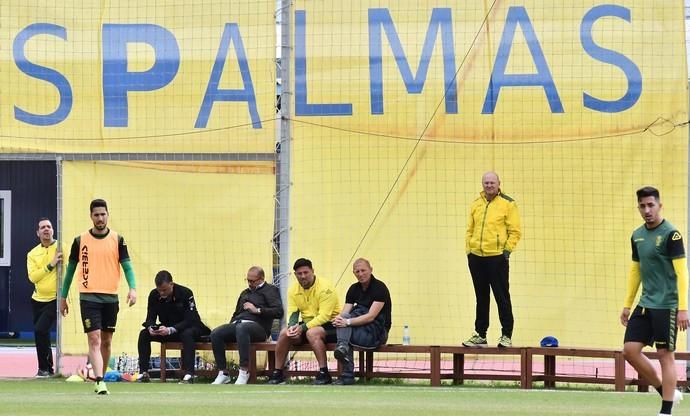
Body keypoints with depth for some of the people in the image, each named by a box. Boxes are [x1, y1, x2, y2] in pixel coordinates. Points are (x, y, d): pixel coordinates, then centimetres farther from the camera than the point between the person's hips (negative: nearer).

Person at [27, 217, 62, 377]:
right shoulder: (32, 254, 6)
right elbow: (32, 277, -7)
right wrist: (50, 265, -18)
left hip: (55, 298, -5)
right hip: (38, 299, 5)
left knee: (40, 330, -18)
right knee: (42, 334, 12)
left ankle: (44, 368, -7)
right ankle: (48, 368, 26)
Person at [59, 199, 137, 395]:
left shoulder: (117, 240, 3)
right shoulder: (80, 240, 3)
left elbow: (127, 266, -1)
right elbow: (71, 269, 10)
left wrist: (132, 288, -18)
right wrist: (63, 297, 10)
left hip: (110, 298, 2)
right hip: (89, 297, -2)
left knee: (106, 341, 10)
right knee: (94, 339, -13)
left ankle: (101, 378, 24)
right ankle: (99, 382, -20)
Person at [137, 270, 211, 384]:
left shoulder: (185, 293, -22)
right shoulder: (154, 295, -8)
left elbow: (190, 320, -26)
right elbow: (150, 318, -3)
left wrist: (170, 330, -40)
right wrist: (150, 327, -29)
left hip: (186, 328, -5)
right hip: (166, 329, 5)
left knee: (187, 334, -39)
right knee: (144, 334, -17)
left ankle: (189, 374, -44)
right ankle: (143, 373, -18)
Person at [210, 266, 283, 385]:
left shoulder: (270, 290, 10)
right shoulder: (245, 293, 33)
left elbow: (278, 312, -5)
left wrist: (257, 310, -8)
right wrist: (230, 327, 16)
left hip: (257, 325, -7)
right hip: (237, 323, 7)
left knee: (241, 329, -42)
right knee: (215, 334, -23)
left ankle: (244, 372, -42)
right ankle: (223, 373, -18)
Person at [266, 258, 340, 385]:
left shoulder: (325, 288, -18)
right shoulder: (293, 290, 3)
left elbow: (324, 316, -24)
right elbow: (293, 313, 0)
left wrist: (303, 327, -31)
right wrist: (292, 326, -24)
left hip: (330, 324, -6)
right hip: (307, 324, 6)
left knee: (312, 333, -36)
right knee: (284, 333, -15)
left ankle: (324, 374, -34)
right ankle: (278, 373, -4)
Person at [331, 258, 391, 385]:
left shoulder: (380, 288, -12)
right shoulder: (354, 289, 9)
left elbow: (371, 316, -21)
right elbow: (344, 313, -1)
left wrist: (348, 322, -30)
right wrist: (338, 319, -25)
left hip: (378, 331, -6)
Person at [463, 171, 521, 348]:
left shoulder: (508, 204, -2)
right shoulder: (476, 205, 13)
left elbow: (515, 231, -3)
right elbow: (470, 230, 17)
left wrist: (507, 250, -11)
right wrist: (468, 250, 10)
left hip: (497, 257, -5)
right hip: (476, 257, 5)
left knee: (502, 297, -2)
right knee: (481, 298, 12)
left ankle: (506, 335, 3)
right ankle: (480, 334, 18)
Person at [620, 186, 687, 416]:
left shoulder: (670, 234, -11)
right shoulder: (637, 236, 11)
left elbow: (681, 272, -14)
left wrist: (683, 308, -20)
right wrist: (627, 305, 18)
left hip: (666, 305, -7)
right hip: (645, 304, 7)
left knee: (665, 354, -3)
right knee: (630, 349, 1)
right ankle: (666, 391, 16)